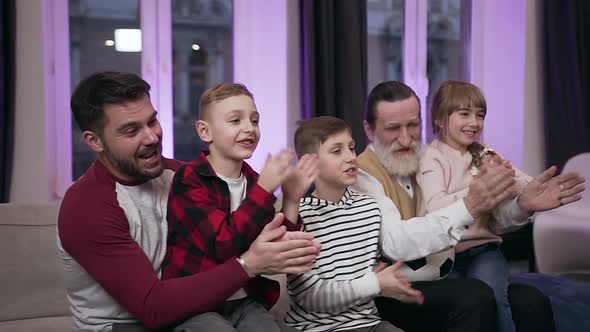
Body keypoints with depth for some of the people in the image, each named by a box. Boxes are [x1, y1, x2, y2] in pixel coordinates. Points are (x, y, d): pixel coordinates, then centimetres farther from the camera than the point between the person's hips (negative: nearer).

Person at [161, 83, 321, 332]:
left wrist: (291, 200, -8)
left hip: (244, 301, 5)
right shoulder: (189, 179, -9)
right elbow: (224, 246, -21)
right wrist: (264, 189, -23)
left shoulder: (255, 181, 7)